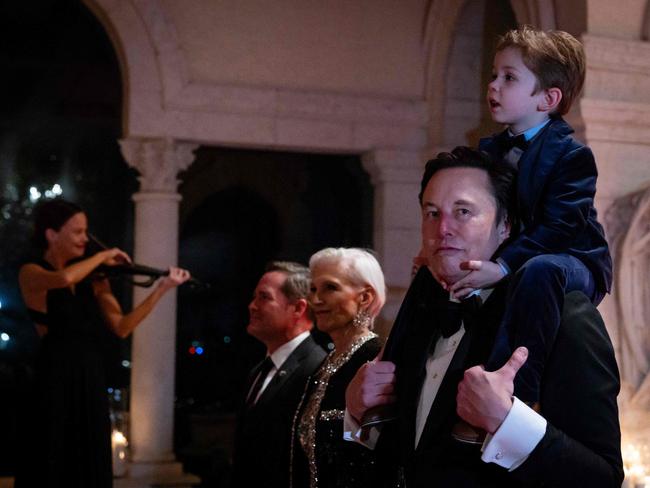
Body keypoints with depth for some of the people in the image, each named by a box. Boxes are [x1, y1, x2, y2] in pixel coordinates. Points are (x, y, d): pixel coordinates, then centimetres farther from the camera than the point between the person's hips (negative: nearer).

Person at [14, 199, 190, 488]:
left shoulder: (92, 280, 10)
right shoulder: (31, 273, -5)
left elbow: (121, 327, 2)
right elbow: (64, 278, -28)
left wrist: (162, 288, -5)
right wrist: (103, 256, -13)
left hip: (91, 381, 6)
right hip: (55, 382, -5)